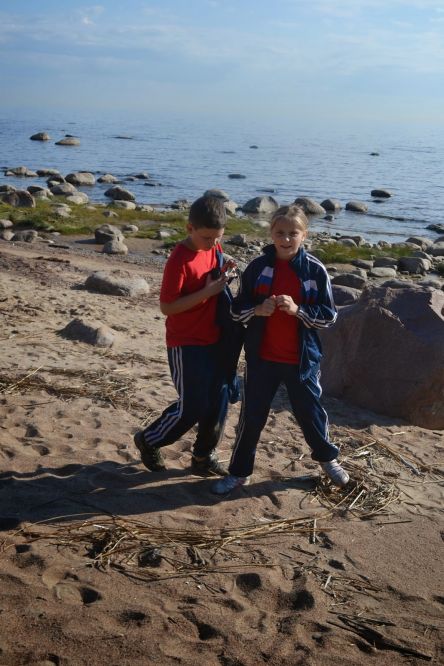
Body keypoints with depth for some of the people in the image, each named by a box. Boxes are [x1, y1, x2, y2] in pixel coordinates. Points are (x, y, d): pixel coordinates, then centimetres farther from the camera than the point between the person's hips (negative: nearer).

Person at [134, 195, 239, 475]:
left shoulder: (215, 248, 3)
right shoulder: (180, 260, -20)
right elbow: (167, 306, -20)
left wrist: (222, 275, -5)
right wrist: (207, 292, -26)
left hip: (214, 340, 7)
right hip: (186, 345, -7)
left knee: (219, 402, 12)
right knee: (191, 407, 1)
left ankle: (204, 456, 29)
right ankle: (149, 440, 25)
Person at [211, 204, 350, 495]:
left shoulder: (315, 270, -7)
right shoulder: (258, 267, -4)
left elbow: (329, 316, -7)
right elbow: (237, 310, 1)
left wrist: (297, 309, -22)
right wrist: (257, 310, -20)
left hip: (302, 359, 0)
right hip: (262, 358, 1)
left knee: (310, 411, 15)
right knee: (252, 415, 7)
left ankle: (328, 458, 41)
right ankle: (239, 472, 23)